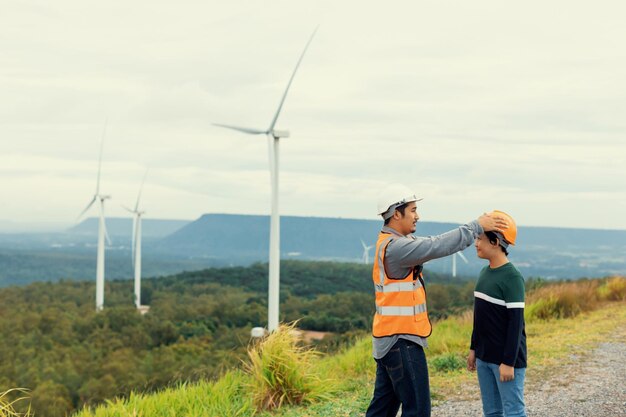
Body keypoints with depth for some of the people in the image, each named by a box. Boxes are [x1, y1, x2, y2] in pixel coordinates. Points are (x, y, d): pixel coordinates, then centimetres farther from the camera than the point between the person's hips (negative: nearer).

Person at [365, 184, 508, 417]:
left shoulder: (392, 242, 13)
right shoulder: (395, 247, -20)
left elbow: (432, 244, 10)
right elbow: (438, 246, -24)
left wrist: (478, 227, 1)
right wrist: (477, 226, -14)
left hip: (389, 338, 10)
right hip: (401, 340, -10)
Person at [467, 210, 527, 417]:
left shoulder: (512, 278, -16)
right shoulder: (485, 273, 10)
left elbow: (516, 322, -18)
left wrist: (509, 362, -19)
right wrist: (474, 348, 18)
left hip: (505, 358, -8)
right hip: (484, 357, 8)